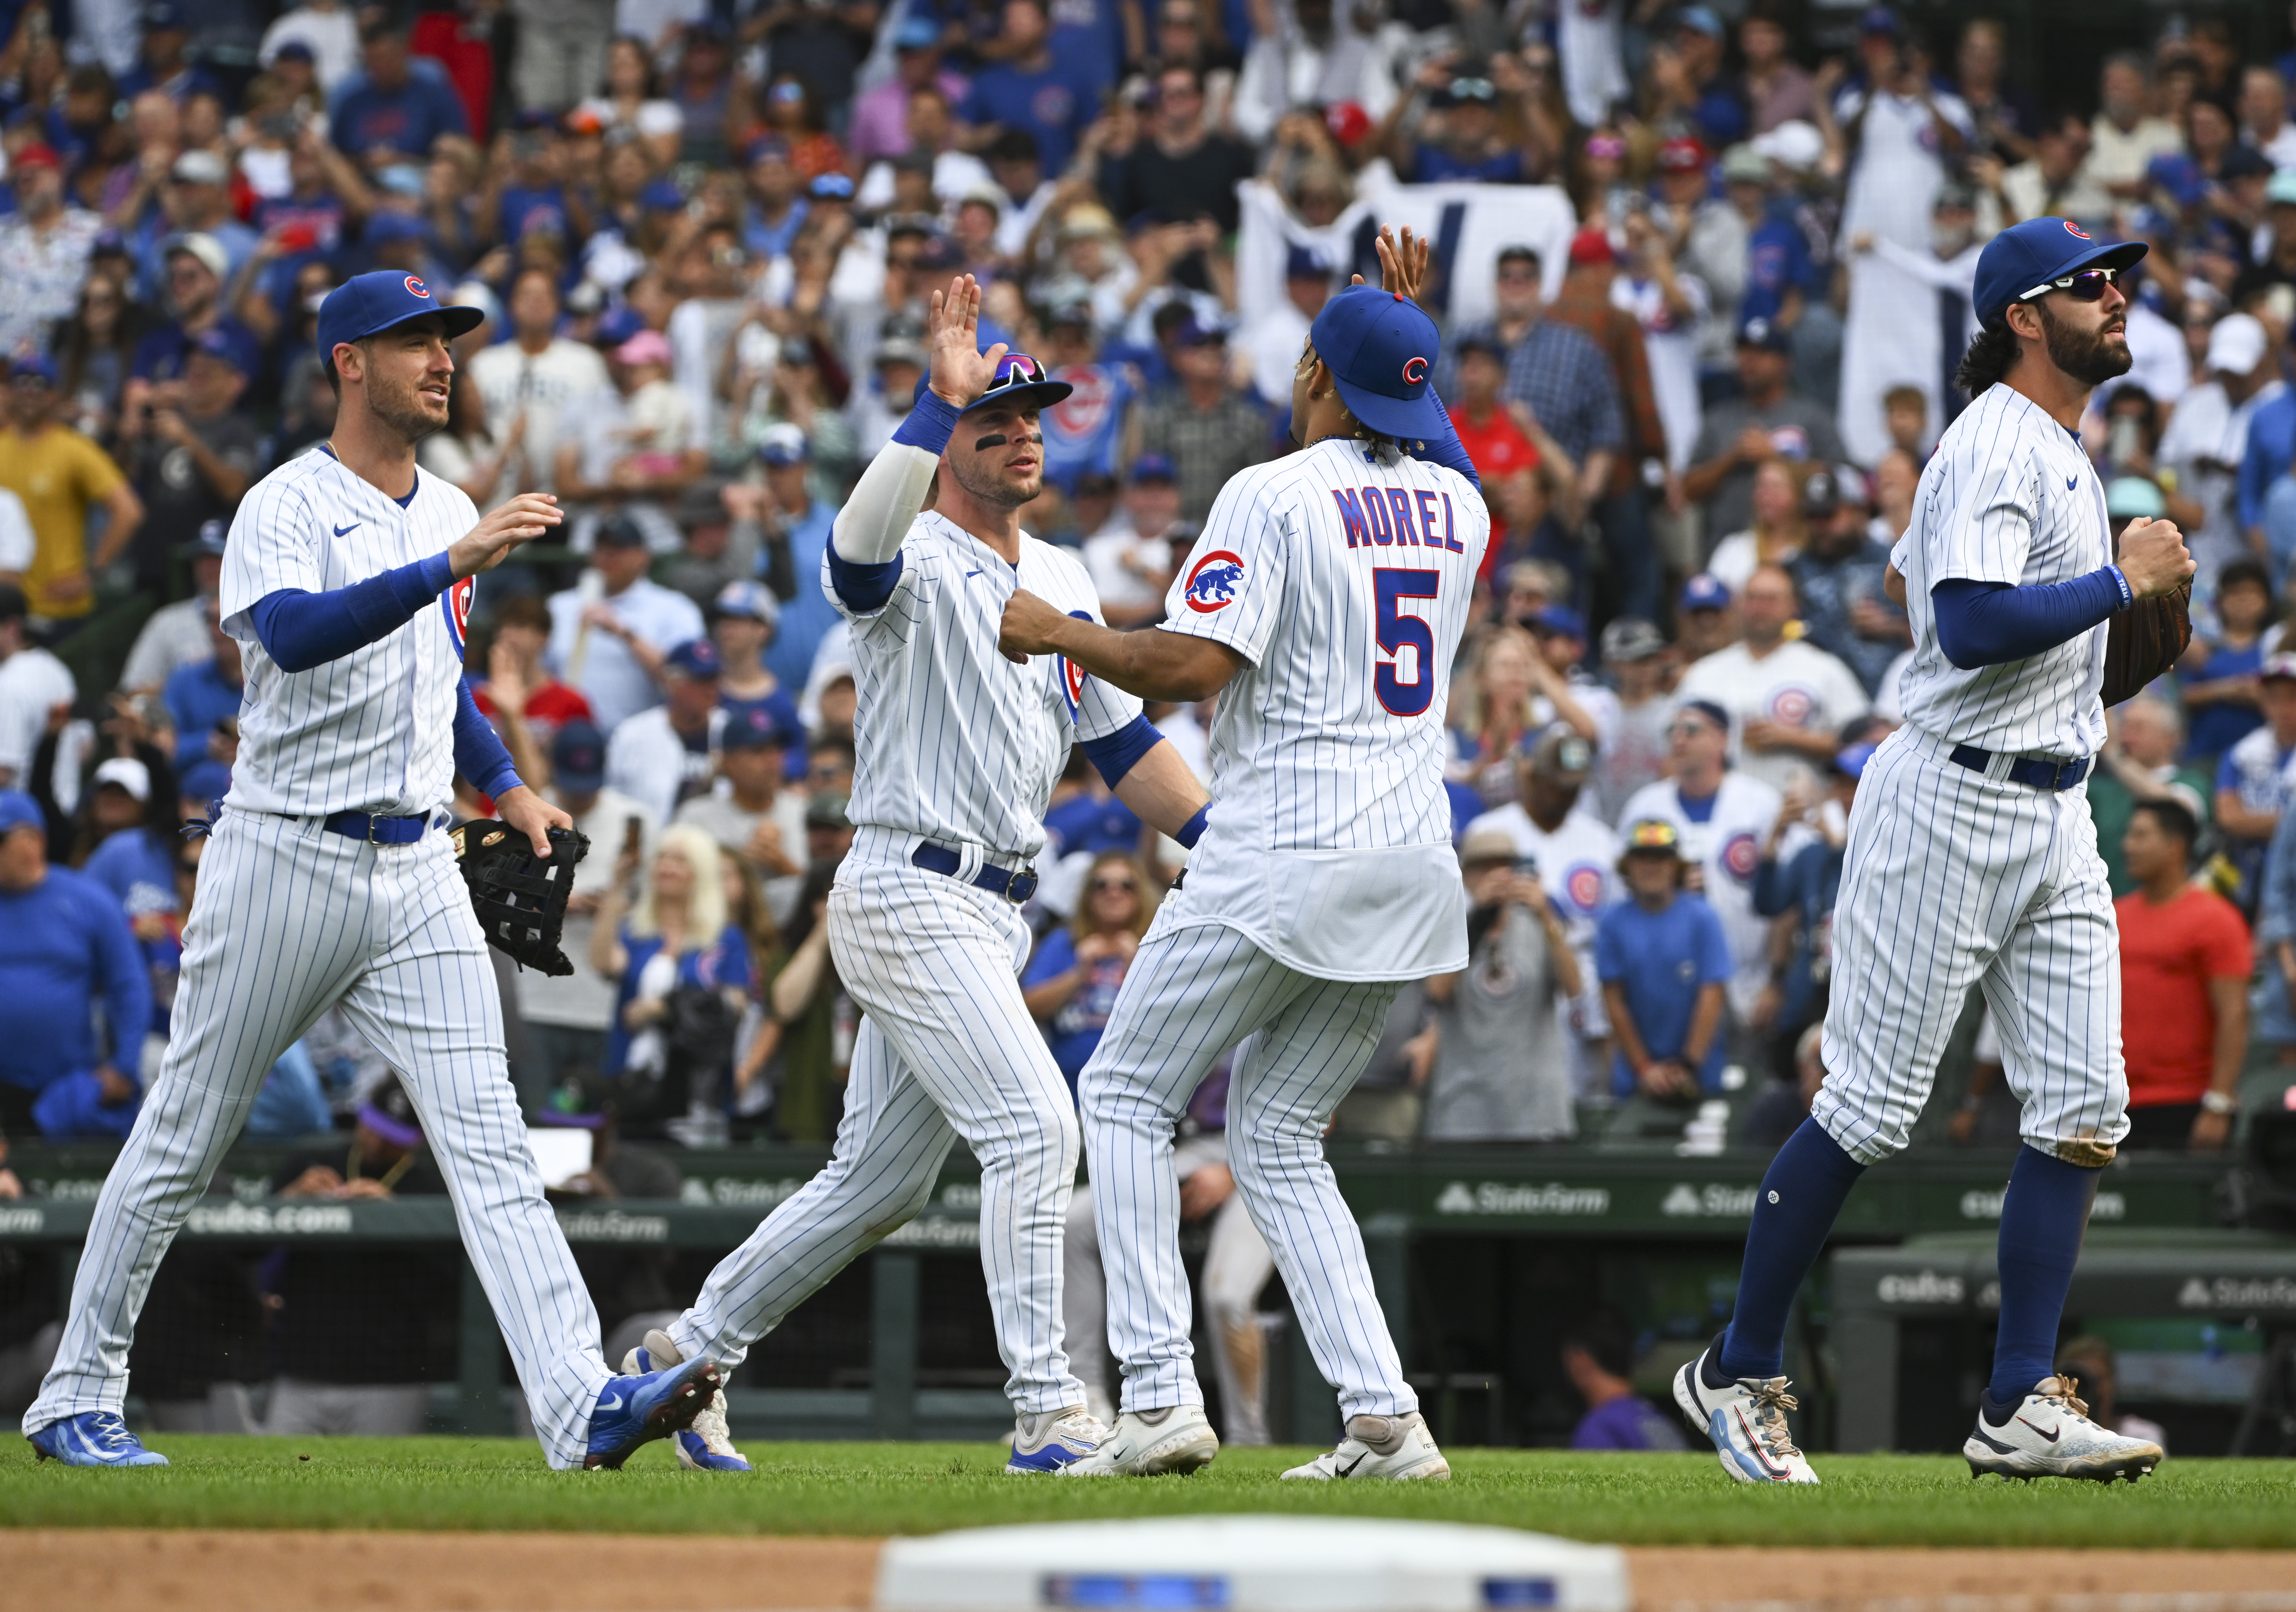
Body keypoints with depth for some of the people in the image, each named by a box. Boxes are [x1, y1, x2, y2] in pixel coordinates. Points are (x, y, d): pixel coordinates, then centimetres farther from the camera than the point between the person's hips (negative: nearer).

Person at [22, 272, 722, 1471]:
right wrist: (452, 565, -37)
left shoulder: (448, 516, 14)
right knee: (183, 1144, 5)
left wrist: (506, 787, 21)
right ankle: (76, 1400, 19)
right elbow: (296, 633, -31)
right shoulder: (286, 508, -9)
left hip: (416, 870, 5)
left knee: (489, 1143, -9)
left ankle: (582, 1407, -21)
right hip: (285, 863, -5)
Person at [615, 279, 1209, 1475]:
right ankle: (1045, 1410, -18)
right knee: (1033, 1128, -18)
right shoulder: (914, 565, -10)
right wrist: (938, 397, -38)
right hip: (908, 895, -9)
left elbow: (1122, 741, 19)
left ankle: (690, 1352, 27)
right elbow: (857, 553, -36)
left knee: (879, 1182, 14)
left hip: (993, 913, 9)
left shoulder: (1061, 581, 16)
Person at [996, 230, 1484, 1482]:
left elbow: (1193, 666, -19)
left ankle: (1161, 1395, -8)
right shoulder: (1459, 504, 12)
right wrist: (1410, 336, 33)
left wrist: (1058, 634, -5)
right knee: (1277, 1139, 14)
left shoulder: (1274, 495, -10)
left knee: (1127, 1094, 5)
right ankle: (1385, 1420, 0)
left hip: (1283, 852, -7)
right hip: (1411, 856, 7)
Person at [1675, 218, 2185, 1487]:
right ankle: (1739, 1374, 7)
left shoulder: (2057, 451, 18)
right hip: (1952, 800, -10)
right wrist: (2121, 581, -20)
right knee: (1872, 1107, -5)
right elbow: (1971, 623, -27)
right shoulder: (1996, 446, -14)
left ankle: (2020, 1408, 0)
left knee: (2083, 1112, 0)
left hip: (2053, 812, 10)